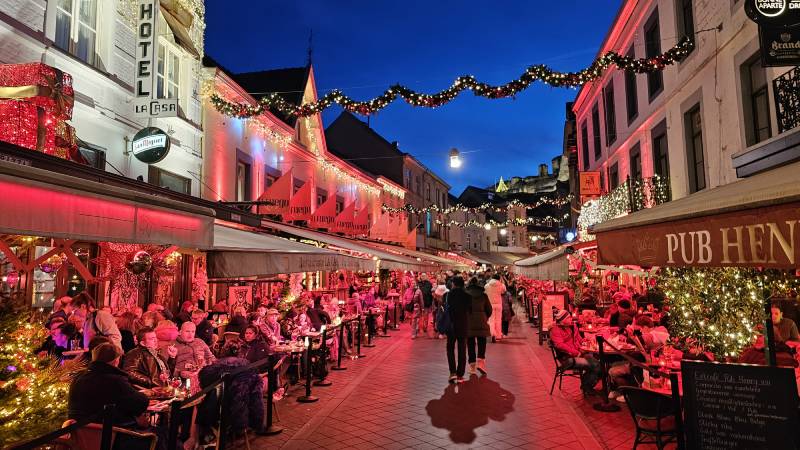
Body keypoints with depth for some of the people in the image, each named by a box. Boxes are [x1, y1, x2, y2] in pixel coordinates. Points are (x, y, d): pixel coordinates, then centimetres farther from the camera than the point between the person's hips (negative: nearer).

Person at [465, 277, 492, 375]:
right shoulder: (483, 294, 4)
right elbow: (489, 309, 8)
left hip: (468, 322, 0)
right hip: (481, 322, 0)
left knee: (470, 343, 6)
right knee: (482, 342, 8)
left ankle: (472, 365, 8)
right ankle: (480, 361, -8)